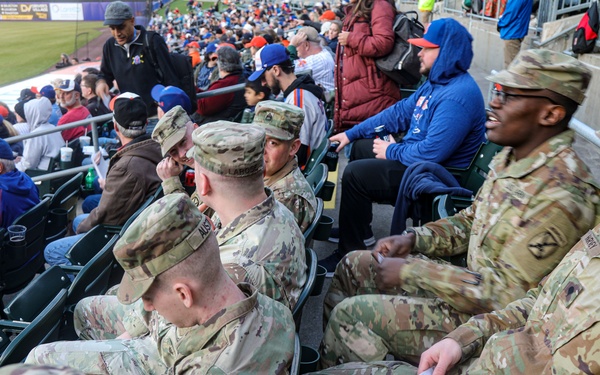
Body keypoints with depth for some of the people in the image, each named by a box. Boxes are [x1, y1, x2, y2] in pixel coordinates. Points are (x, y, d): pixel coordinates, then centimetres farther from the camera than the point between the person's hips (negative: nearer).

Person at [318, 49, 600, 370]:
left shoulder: (559, 197, -29)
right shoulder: (513, 157, 1)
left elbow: (505, 295, -28)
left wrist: (411, 271, -23)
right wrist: (414, 239, -3)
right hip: (476, 280, 9)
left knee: (350, 314, -14)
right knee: (354, 265, 12)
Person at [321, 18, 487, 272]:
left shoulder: (458, 96, -27)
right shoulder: (436, 82, 6)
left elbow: (430, 153, -32)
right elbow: (400, 112, 11)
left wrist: (390, 151, -14)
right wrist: (350, 134, 8)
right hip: (417, 158, 11)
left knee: (354, 174, -17)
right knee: (360, 147, 18)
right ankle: (358, 230, 25)